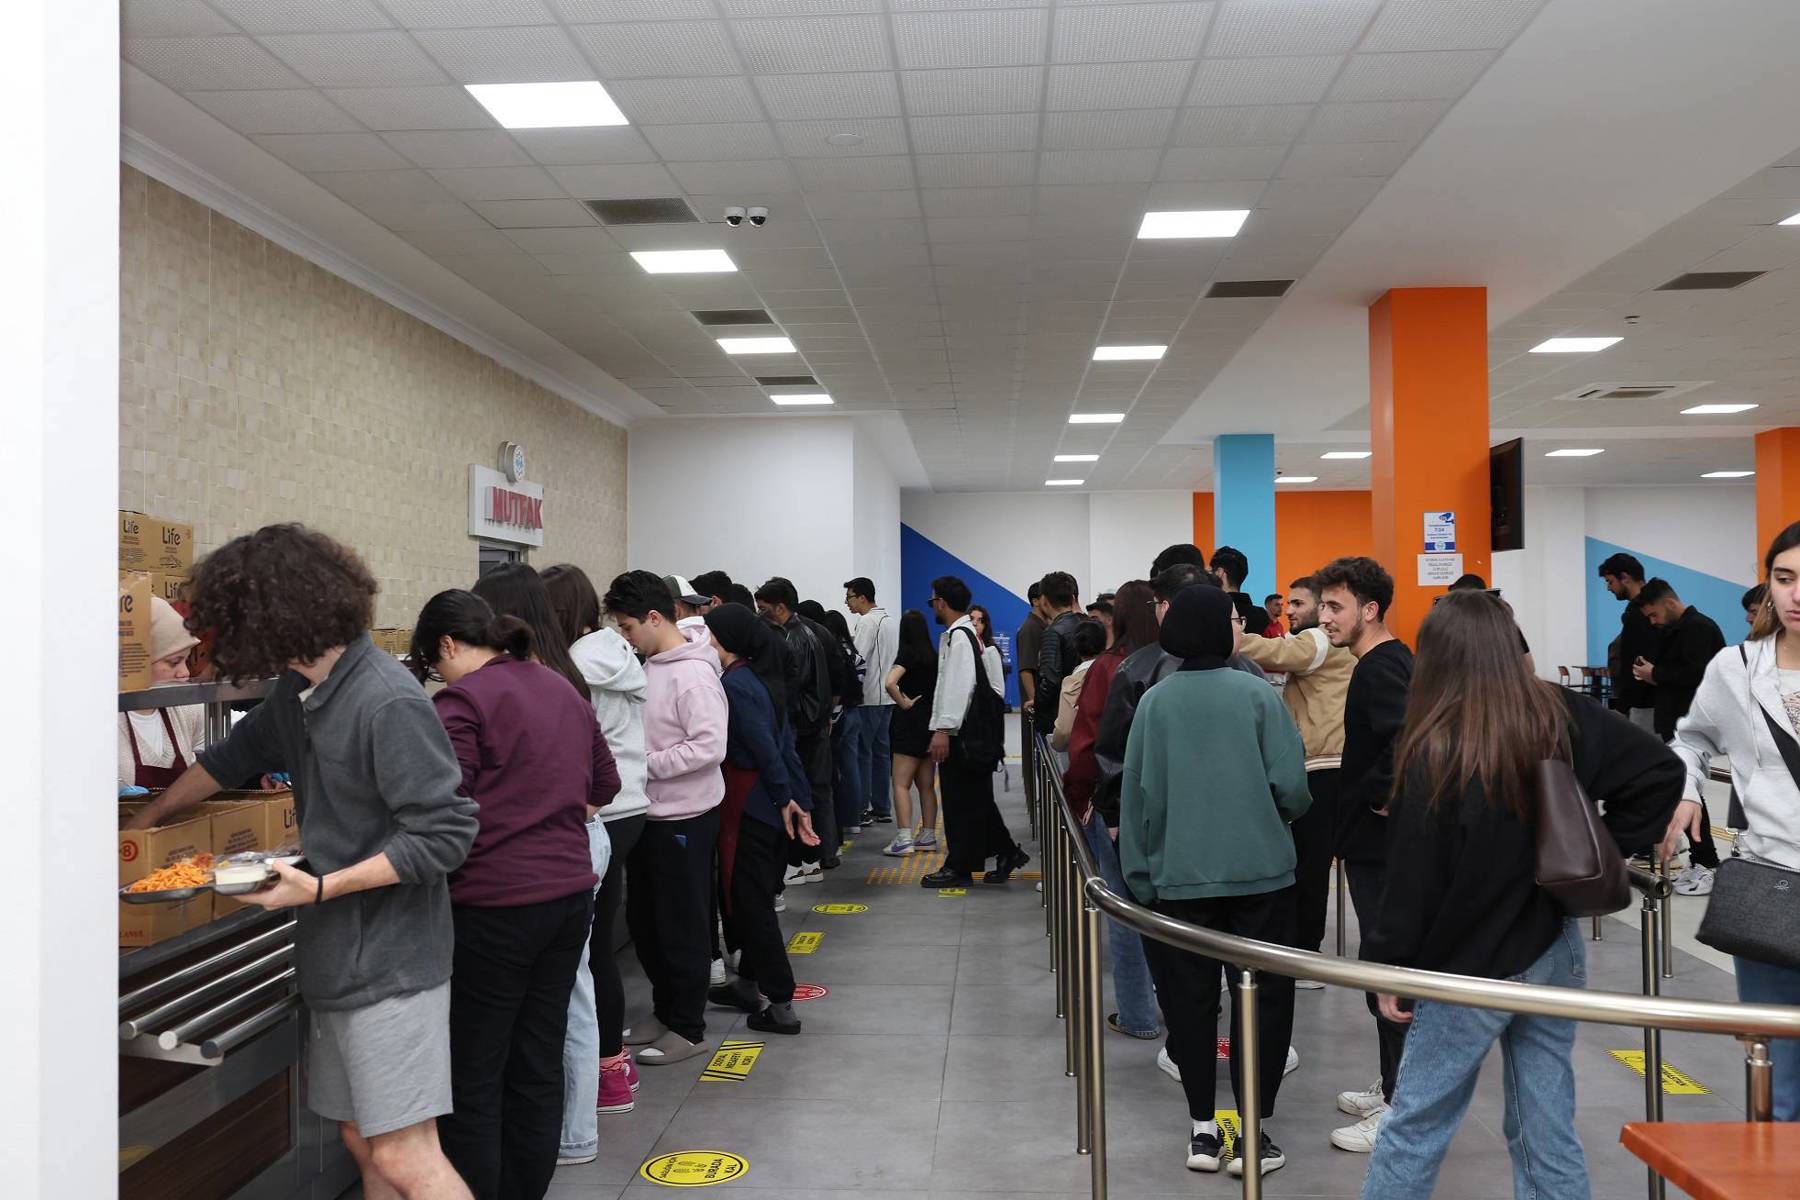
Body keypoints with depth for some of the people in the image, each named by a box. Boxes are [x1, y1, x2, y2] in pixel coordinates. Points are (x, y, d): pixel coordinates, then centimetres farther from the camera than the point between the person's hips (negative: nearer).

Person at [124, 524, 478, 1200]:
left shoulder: (388, 703, -22)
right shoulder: (299, 693, 7)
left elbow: (445, 835, -23)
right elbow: (231, 759, 26)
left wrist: (320, 888, -21)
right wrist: (145, 823, 32)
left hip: (391, 961, -9)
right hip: (334, 959, 9)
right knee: (361, 1142, 15)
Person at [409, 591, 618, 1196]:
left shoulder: (462, 700, -12)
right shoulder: (562, 688, 12)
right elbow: (604, 783, 20)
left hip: (495, 903, -7)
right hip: (570, 891, 7)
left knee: (473, 1076, 5)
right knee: (538, 1064, 16)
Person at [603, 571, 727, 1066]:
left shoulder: (692, 673, -19)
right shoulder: (650, 666, 8)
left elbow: (710, 746, -24)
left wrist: (645, 765, -19)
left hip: (685, 816, -9)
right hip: (649, 812, 9)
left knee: (682, 926, 4)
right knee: (644, 921, 18)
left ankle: (687, 1028, 19)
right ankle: (664, 1009, 34)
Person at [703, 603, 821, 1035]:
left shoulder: (734, 684, -17)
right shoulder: (761, 677, 10)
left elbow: (764, 748, -19)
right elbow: (784, 743, 9)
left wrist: (784, 799, -8)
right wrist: (800, 802, 9)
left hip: (750, 809, -9)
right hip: (774, 808, 9)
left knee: (750, 903, 1)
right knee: (757, 899, 19)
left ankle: (780, 1005, 5)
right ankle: (749, 985, 33)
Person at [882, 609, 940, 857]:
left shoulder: (907, 653, -11)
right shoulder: (933, 655, 8)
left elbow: (889, 683, -26)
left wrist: (903, 702, -12)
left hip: (910, 721, -7)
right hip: (932, 721, 7)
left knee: (901, 783, -5)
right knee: (926, 784, 13)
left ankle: (904, 839, -11)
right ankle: (928, 836, 17)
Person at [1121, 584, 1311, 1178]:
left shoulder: (1155, 701, -2)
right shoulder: (1255, 693, -7)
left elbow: (1139, 793, -1)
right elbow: (1290, 784, -8)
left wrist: (1142, 875, 8)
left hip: (1180, 878, 1)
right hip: (1260, 873, -1)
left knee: (1189, 1001, 11)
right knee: (1261, 997, 10)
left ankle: (1203, 1128, 17)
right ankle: (1253, 1132, 13)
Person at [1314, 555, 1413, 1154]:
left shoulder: (1378, 670, -19)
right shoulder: (1396, 660, 12)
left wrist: (1385, 797, -22)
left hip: (1382, 843, -10)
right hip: (1384, 841, 10)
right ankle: (1395, 1088, 30)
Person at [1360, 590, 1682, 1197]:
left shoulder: (1436, 756, -19)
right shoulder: (1564, 718, -5)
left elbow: (1412, 878, -14)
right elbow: (1661, 772, 1)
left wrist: (1390, 967, -3)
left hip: (1473, 966, -5)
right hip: (1555, 951, 6)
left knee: (1415, 1125, 8)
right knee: (1547, 1128, 14)